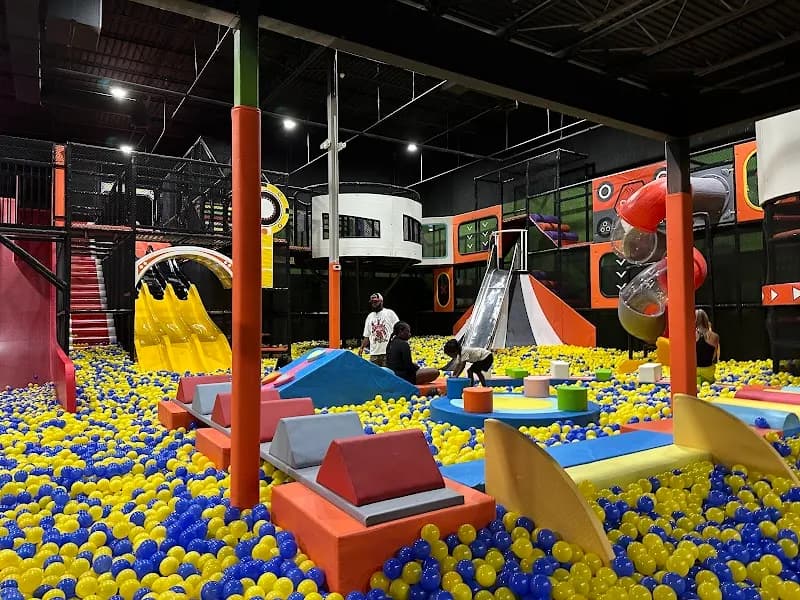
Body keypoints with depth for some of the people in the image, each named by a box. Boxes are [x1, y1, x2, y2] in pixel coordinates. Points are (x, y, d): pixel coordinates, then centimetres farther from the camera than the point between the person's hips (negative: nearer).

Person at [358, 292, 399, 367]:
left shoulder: (390, 313, 3)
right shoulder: (369, 316, 17)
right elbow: (367, 336, 19)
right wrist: (362, 347, 6)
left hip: (388, 352, -4)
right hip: (374, 353, 5)